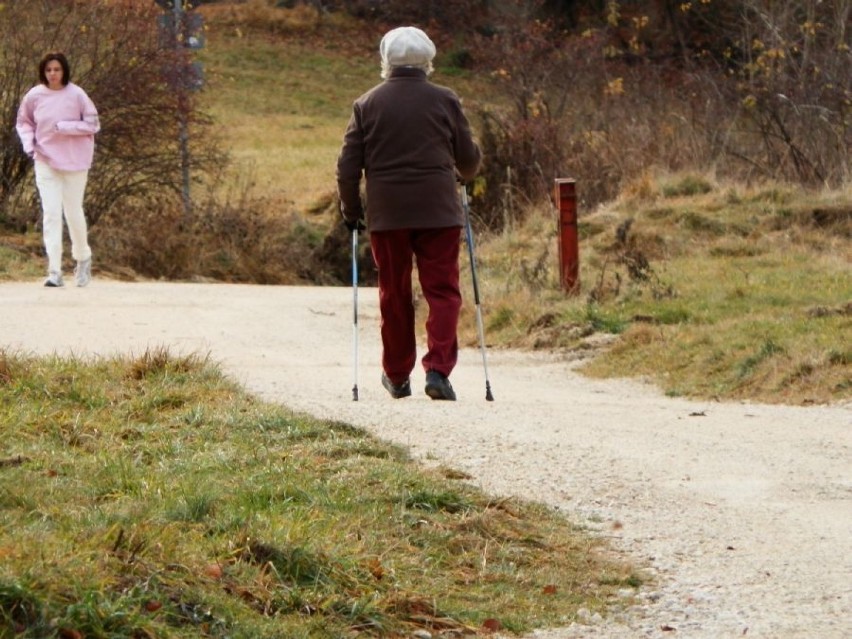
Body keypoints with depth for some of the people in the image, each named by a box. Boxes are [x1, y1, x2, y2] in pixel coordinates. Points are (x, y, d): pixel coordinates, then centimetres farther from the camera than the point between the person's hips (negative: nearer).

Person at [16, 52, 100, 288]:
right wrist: (28, 142, -6)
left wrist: (65, 127, -18)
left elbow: (92, 124, -7)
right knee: (51, 214, -6)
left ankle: (83, 259, 33)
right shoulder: (34, 96, -3)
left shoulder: (76, 95, -10)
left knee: (74, 212, 7)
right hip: (46, 161, 1)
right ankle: (54, 271, -9)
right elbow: (24, 122, 12)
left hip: (74, 161, -1)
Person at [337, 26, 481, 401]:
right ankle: (438, 368, -14)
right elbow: (469, 158, 8)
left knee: (394, 293, 12)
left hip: (386, 214, 1)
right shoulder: (445, 101, 1)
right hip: (438, 211, -1)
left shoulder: (367, 104, 3)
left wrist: (351, 210, 16)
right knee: (442, 290, 1)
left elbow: (348, 165, 3)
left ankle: (397, 375, 20)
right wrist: (463, 175, 31)